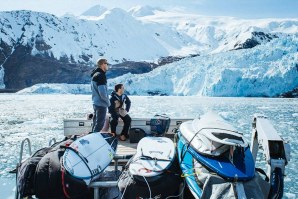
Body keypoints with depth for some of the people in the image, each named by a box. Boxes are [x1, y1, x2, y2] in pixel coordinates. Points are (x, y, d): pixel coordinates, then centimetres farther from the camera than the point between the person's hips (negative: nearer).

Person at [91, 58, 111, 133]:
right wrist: (108, 101, -8)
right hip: (101, 103, -10)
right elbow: (102, 92, -24)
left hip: (95, 102, 10)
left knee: (96, 123, 17)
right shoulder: (100, 75, -17)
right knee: (100, 124, -4)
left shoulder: (94, 74, 14)